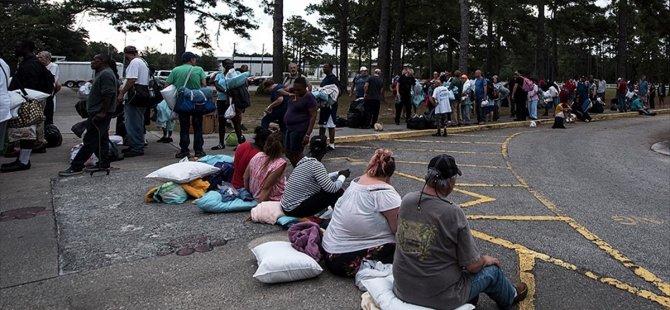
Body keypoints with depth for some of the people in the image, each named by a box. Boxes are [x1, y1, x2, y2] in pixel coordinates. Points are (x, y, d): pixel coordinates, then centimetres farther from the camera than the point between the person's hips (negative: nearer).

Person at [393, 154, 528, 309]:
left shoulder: (406, 200, -9)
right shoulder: (453, 213, -24)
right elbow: (473, 265, -13)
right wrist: (486, 260, 8)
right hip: (440, 297, -5)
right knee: (492, 269, 21)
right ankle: (510, 296, 52)